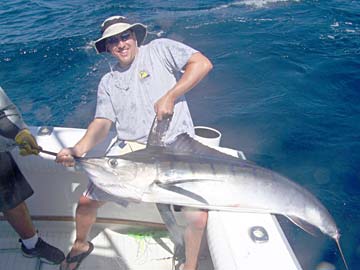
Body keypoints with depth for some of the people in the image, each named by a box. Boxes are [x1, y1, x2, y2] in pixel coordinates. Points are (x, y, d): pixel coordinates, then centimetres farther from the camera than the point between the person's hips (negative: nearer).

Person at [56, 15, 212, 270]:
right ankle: (81, 246, 35)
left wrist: (170, 96, -14)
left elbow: (203, 63, -6)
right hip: (132, 151, 4)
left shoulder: (159, 49, 5)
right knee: (87, 202, 3)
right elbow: (103, 123, 5)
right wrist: (78, 150, -14)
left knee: (197, 217, -19)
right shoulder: (108, 82, 17)